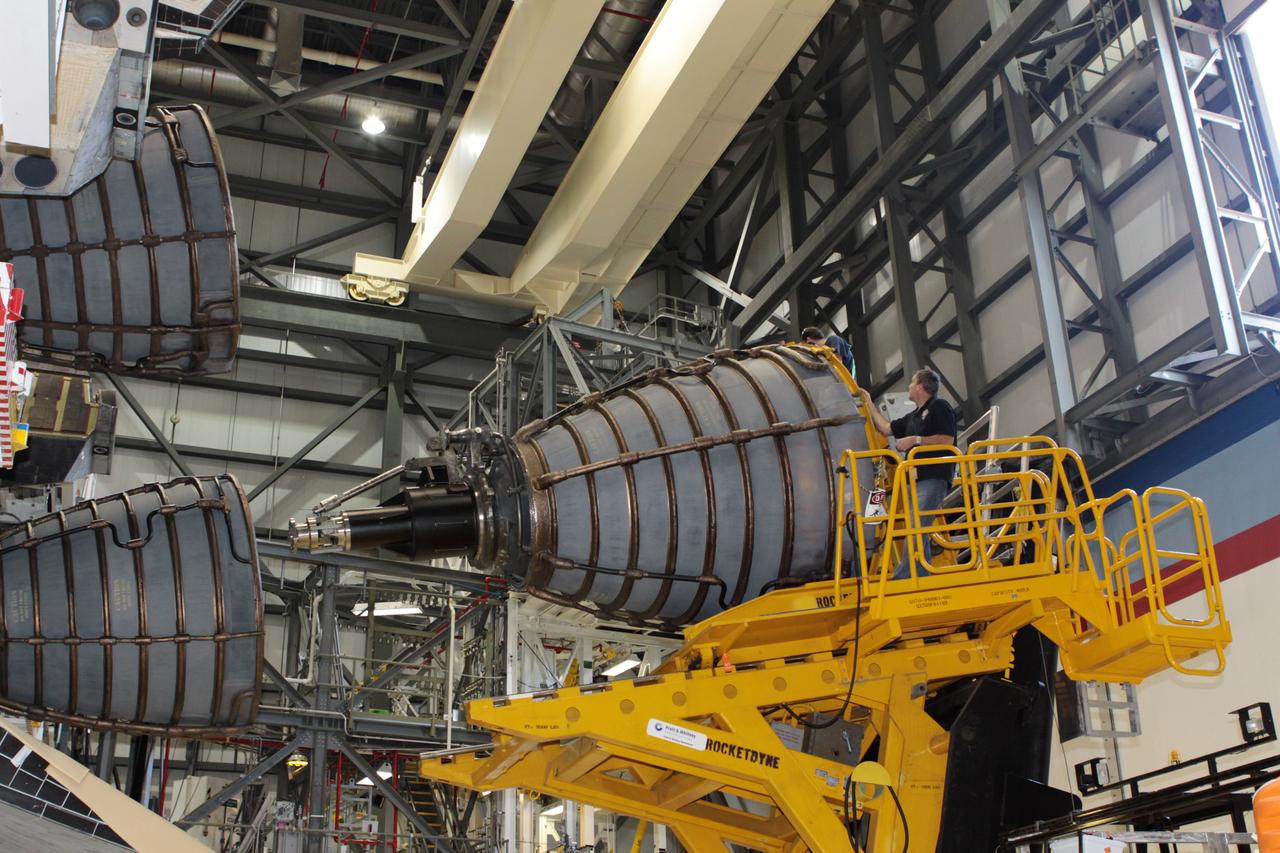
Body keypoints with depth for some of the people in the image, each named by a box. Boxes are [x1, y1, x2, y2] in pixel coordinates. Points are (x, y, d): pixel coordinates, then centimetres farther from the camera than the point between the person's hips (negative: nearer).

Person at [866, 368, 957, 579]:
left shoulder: (940, 407, -2)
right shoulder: (913, 417, 25)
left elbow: (947, 440, -12)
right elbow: (887, 428, 32)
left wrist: (916, 440, -12)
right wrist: (870, 406, 36)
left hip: (934, 479, -10)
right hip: (918, 480, 10)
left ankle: (900, 580, -23)